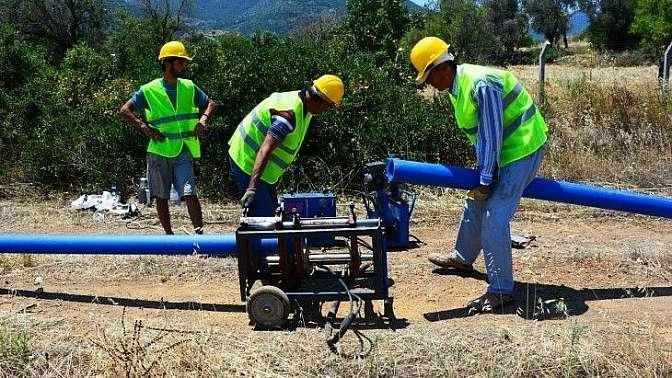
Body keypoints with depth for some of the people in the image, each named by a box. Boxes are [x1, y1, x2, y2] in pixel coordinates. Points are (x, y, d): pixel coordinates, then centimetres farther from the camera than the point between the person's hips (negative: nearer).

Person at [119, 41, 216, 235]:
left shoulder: (189, 87, 6)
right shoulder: (149, 90, -2)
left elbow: (210, 103, 18)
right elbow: (125, 110, -1)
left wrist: (203, 119, -1)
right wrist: (145, 127, -11)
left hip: (183, 151, 0)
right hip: (159, 151, 0)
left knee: (190, 194, -14)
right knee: (161, 197, 9)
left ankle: (200, 233, -10)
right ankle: (168, 234, 23)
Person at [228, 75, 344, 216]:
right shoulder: (289, 113, -29)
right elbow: (265, 151, -37)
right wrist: (252, 188, -42)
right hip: (248, 163, -10)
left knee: (271, 209, 15)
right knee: (263, 215, -13)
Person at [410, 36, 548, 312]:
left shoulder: (482, 85, -28)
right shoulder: (457, 86, 3)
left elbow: (492, 136, -25)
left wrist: (485, 181, -18)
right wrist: (482, 173, 10)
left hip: (522, 148, -10)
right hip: (503, 149, 10)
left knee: (494, 218, -13)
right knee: (475, 203, 21)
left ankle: (500, 290, -4)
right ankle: (462, 258, 42)